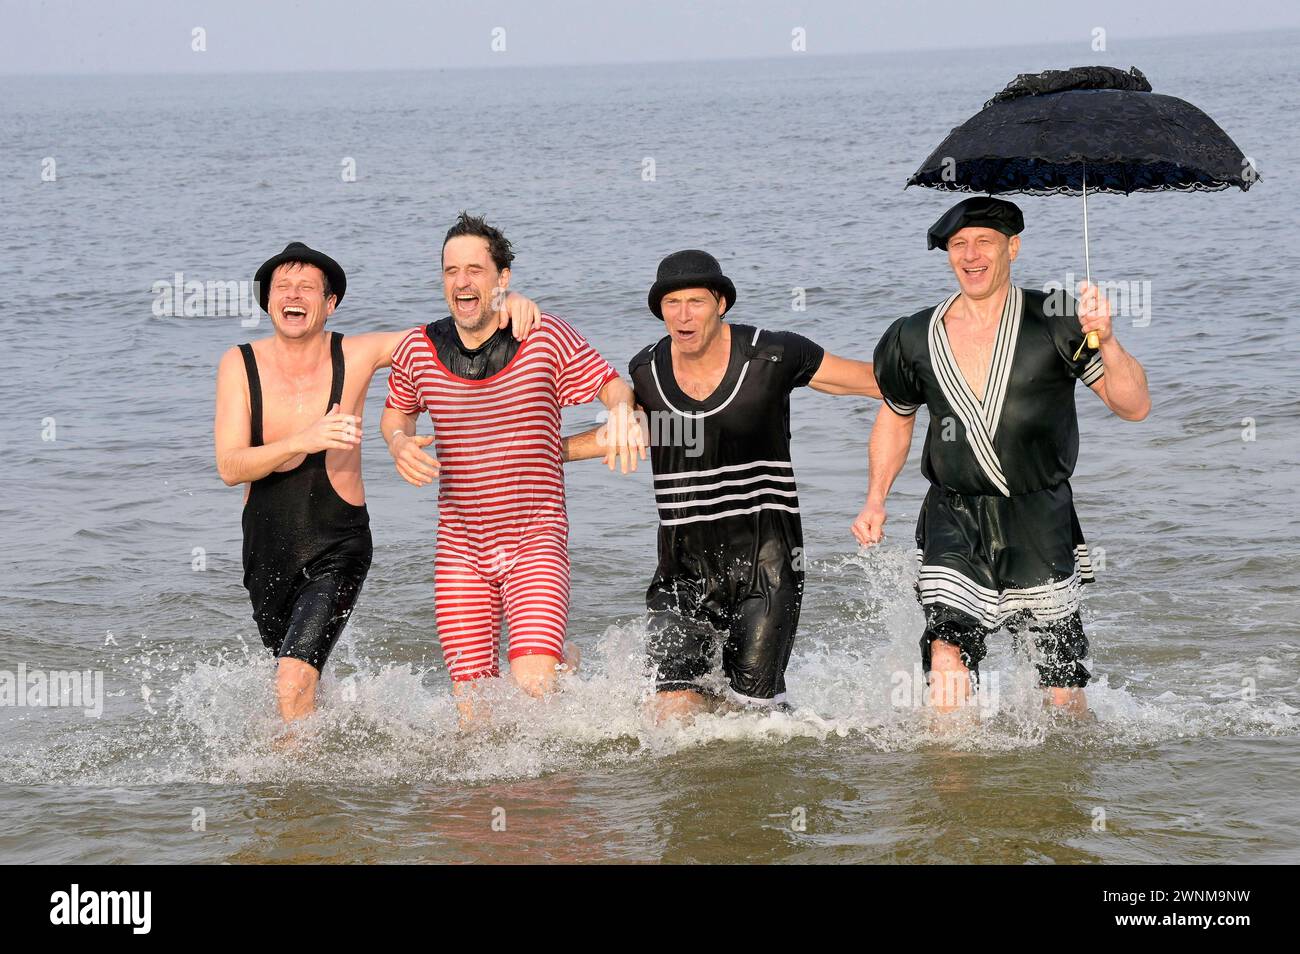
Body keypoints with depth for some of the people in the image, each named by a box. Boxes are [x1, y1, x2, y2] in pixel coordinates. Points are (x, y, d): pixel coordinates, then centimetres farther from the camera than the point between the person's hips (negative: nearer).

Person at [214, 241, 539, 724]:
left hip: (337, 547, -3)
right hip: (266, 551, 3)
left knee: (293, 681, -23)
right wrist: (304, 441, -32)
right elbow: (230, 467, -17)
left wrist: (509, 303, -22)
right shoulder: (239, 364, -9)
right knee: (296, 676, 25)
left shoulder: (356, 355, -10)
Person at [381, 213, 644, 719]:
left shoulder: (547, 338, -10)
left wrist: (624, 416, -24)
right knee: (473, 710, -1)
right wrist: (399, 443, -5)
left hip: (536, 543, -3)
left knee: (532, 687, -19)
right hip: (459, 549, 3)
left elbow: (615, 388, -1)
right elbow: (396, 411, 18)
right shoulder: (417, 350, -2)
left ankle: (563, 657, 18)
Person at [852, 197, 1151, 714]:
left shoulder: (1055, 323, -5)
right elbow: (896, 416, 23)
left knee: (1062, 694, 4)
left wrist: (1106, 340, -23)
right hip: (953, 521, 1)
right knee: (947, 670, -18)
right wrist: (875, 498, 13)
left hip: (1041, 522, -1)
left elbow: (1134, 406, -7)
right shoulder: (916, 338, 5)